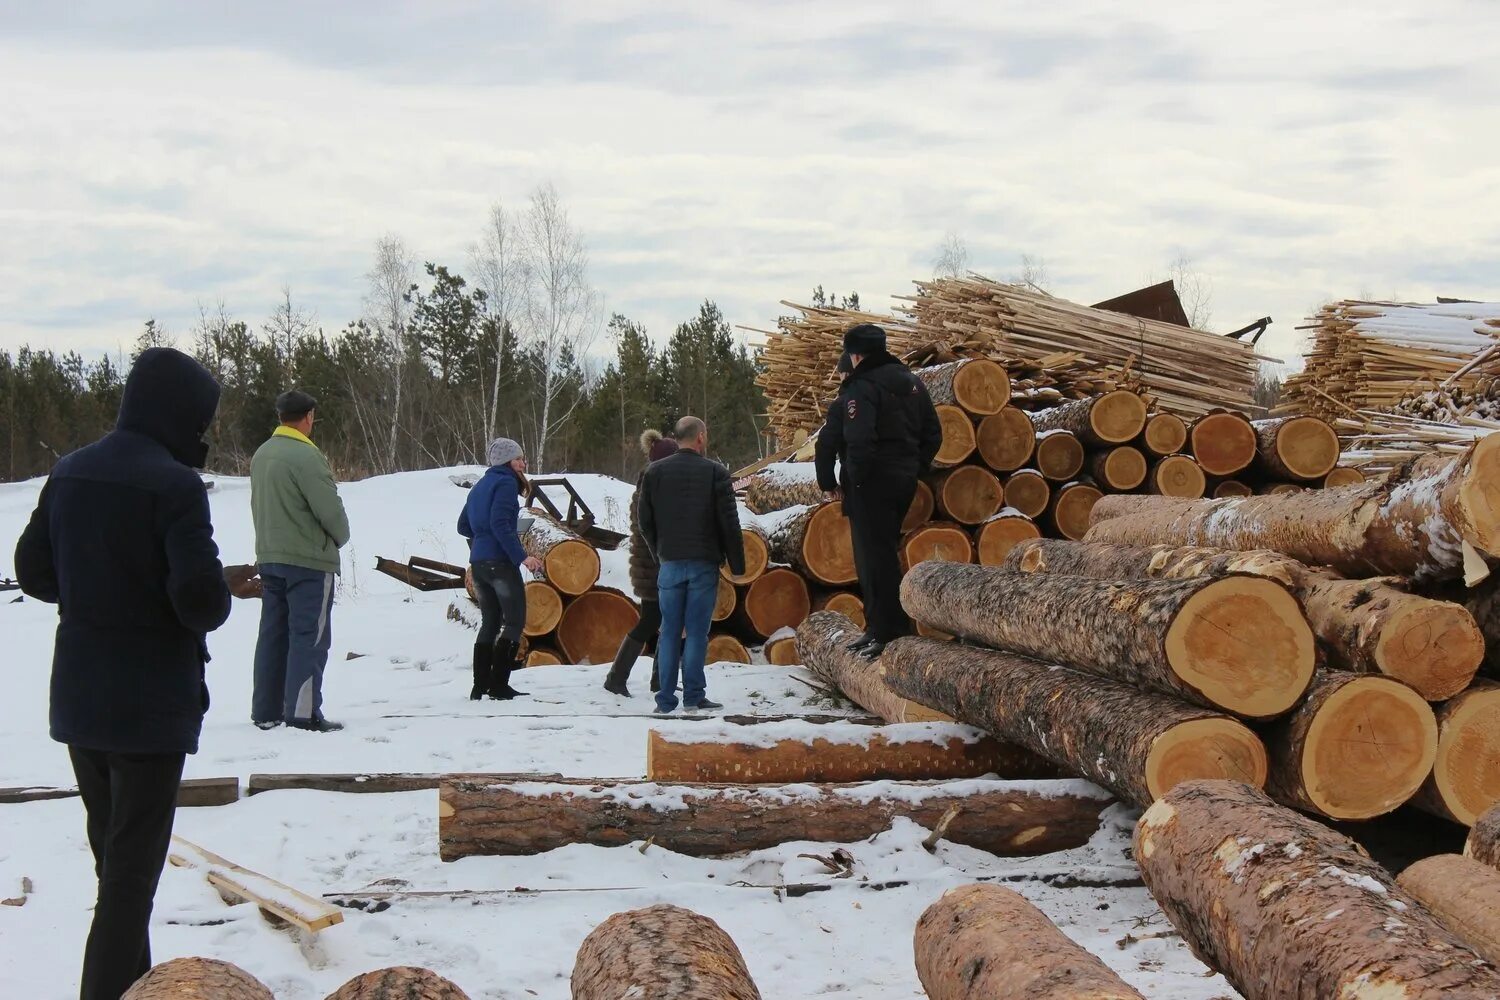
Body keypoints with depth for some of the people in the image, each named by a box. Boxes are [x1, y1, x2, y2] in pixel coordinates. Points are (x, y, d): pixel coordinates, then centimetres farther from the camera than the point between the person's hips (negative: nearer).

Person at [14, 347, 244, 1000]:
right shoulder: (174, 485, -19)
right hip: (150, 701, -7)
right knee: (133, 867, 0)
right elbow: (200, 597, -24)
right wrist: (217, 603, -3)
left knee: (111, 855, 22)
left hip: (77, 697, 7)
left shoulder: (70, 473, 3)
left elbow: (33, 572, 8)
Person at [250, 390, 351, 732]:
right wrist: (340, 537, 2)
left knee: (273, 633, 12)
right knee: (310, 636, -4)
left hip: (269, 558, 8)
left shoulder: (261, 454, 10)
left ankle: (266, 710, 15)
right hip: (309, 560, -8)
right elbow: (329, 508, -17)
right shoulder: (305, 456, -18)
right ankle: (303, 713, -5)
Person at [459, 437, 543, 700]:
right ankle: (499, 685, -9)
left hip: (478, 563, 8)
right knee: (515, 621, -3)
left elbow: (463, 526, 20)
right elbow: (500, 524, -20)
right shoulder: (506, 483, -8)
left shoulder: (480, 486, 18)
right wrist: (522, 556, -24)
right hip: (500, 562, -8)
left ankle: (480, 686, 10)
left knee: (490, 622, 14)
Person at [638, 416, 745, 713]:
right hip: (704, 564, -3)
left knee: (670, 633, 6)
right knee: (697, 632, 1)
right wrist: (737, 564, 3)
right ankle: (694, 697, 2)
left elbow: (645, 522, 8)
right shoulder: (715, 472, -5)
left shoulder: (655, 472, 4)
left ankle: (666, 699, 5)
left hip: (670, 564, 3)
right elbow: (729, 524, -5)